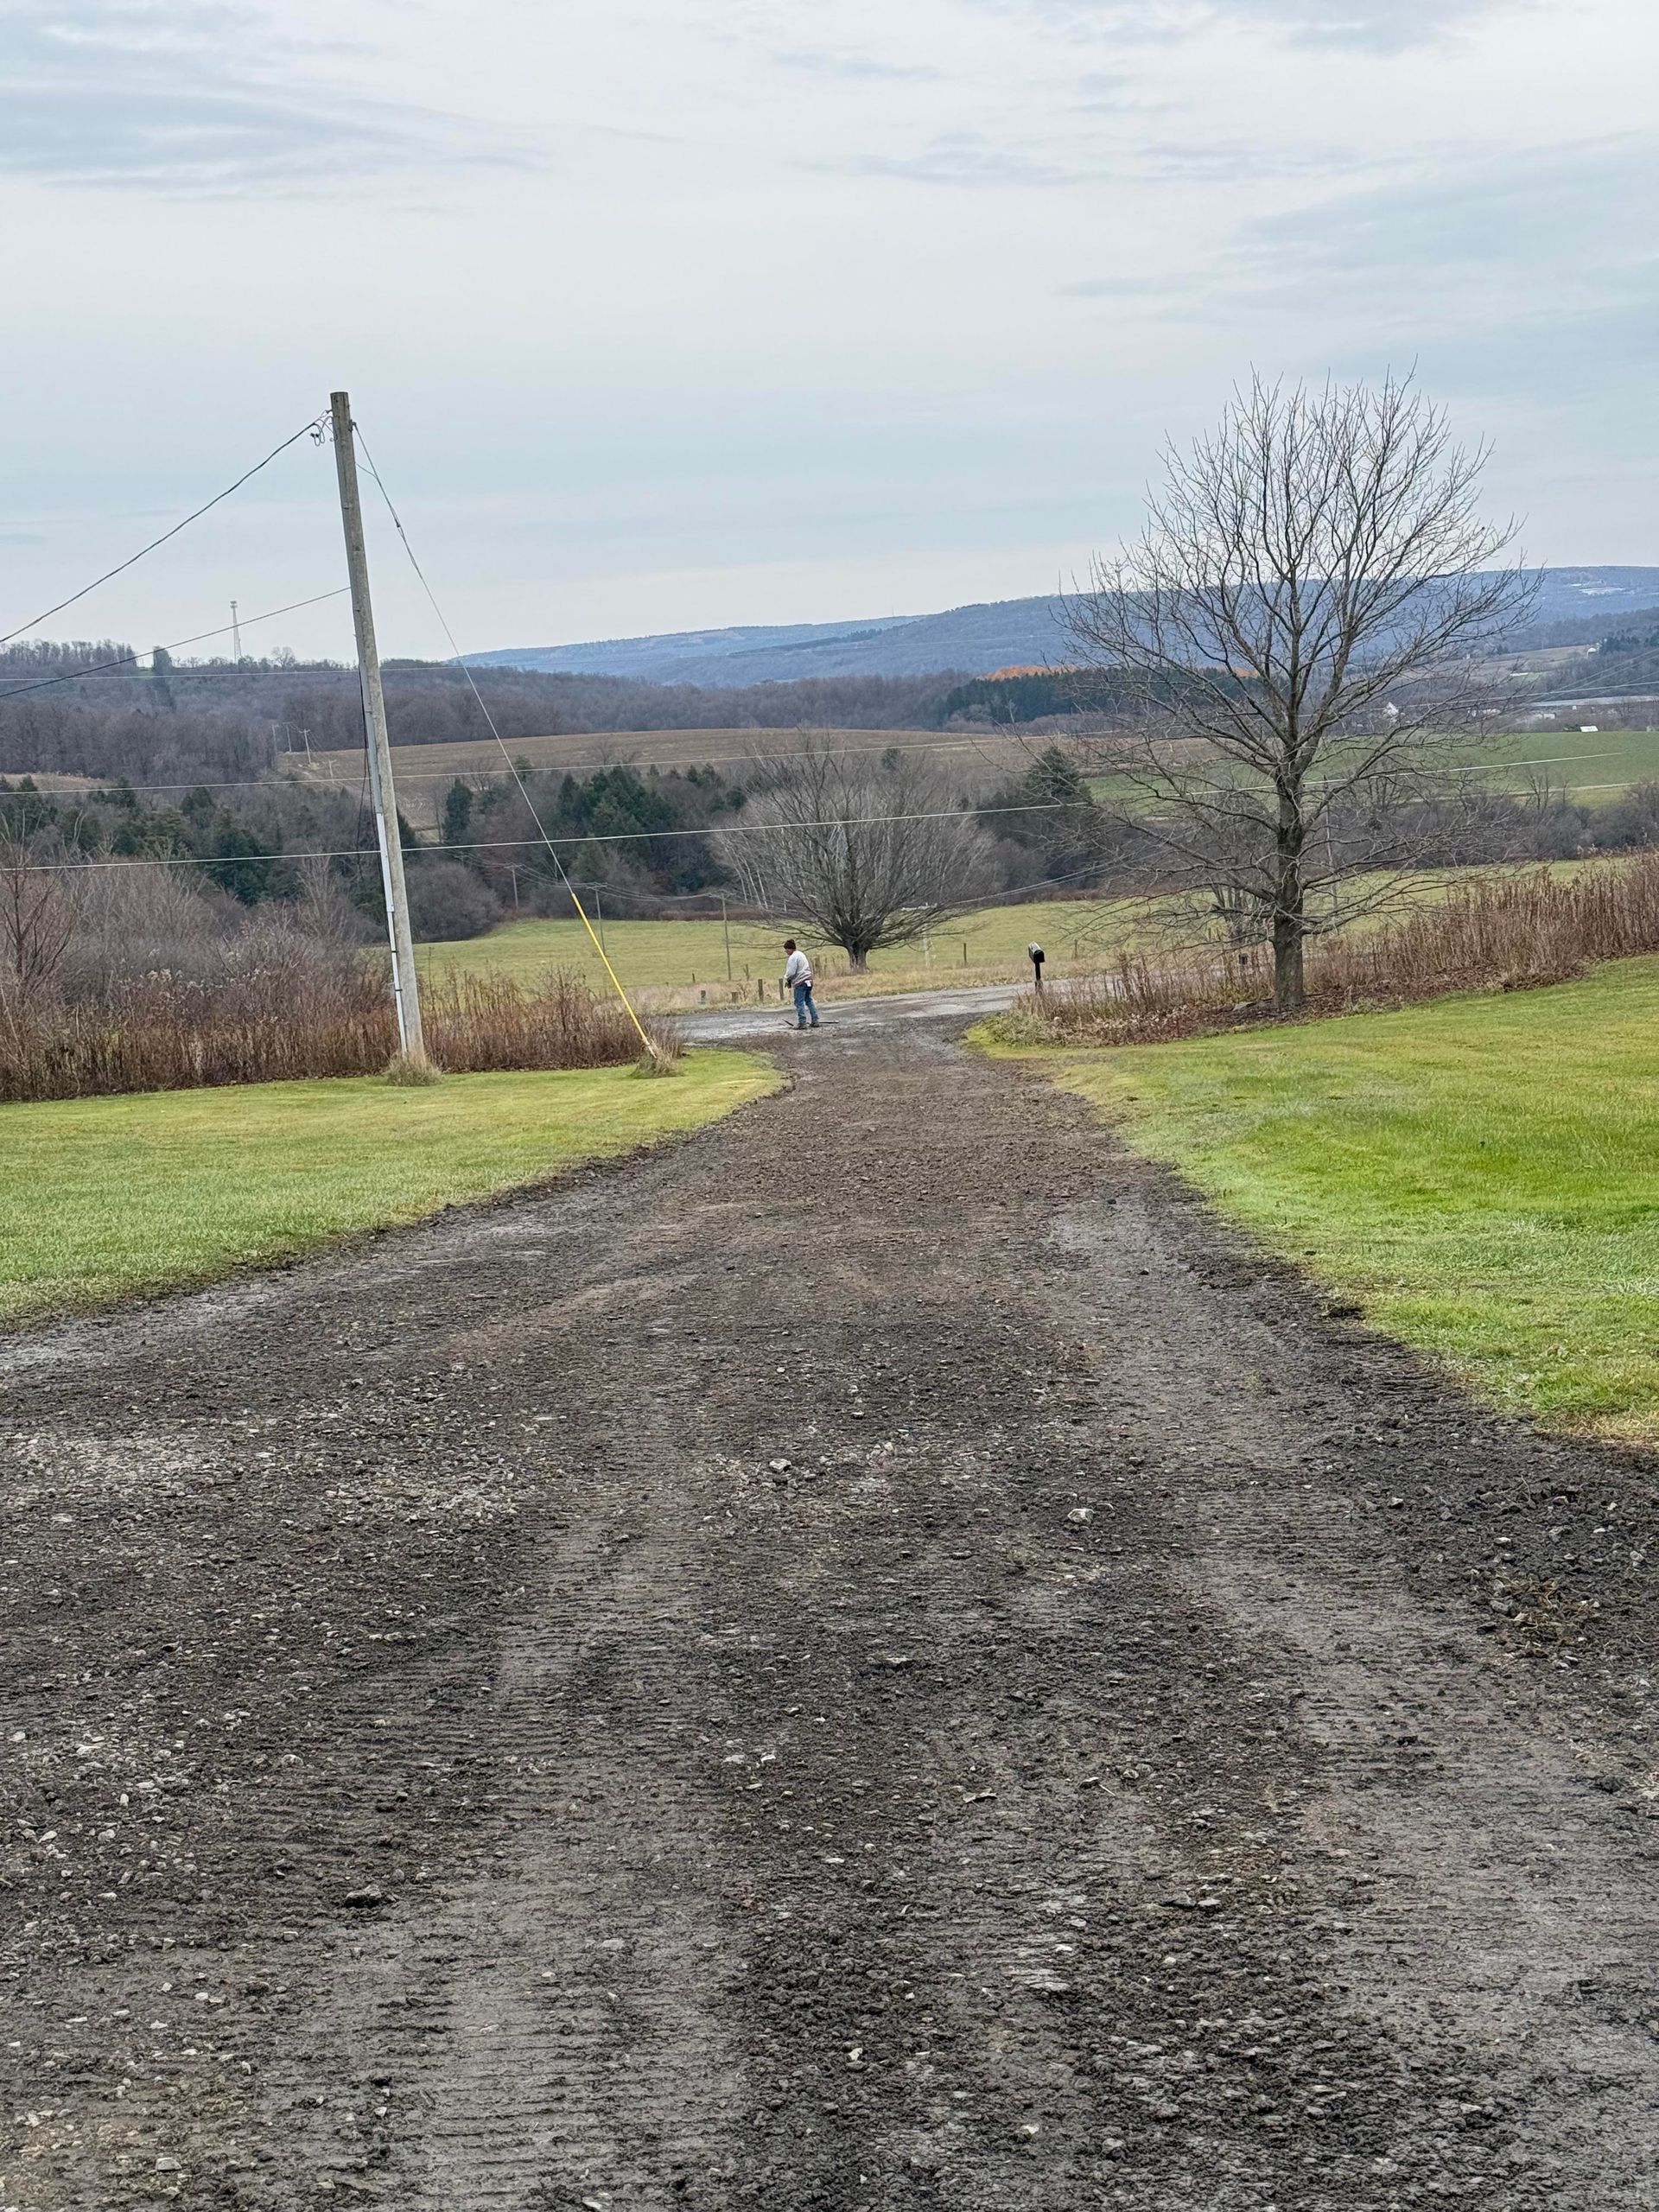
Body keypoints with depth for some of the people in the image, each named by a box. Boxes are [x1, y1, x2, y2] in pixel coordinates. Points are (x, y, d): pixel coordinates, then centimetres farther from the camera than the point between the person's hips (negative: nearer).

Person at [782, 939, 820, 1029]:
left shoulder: (793, 957, -12)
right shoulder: (801, 954, 18)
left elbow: (791, 973, -16)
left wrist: (786, 978, 6)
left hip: (800, 983, -9)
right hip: (808, 981, 9)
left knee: (799, 1003, -5)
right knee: (809, 1001, 13)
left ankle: (802, 1022, -8)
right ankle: (815, 1021, 11)